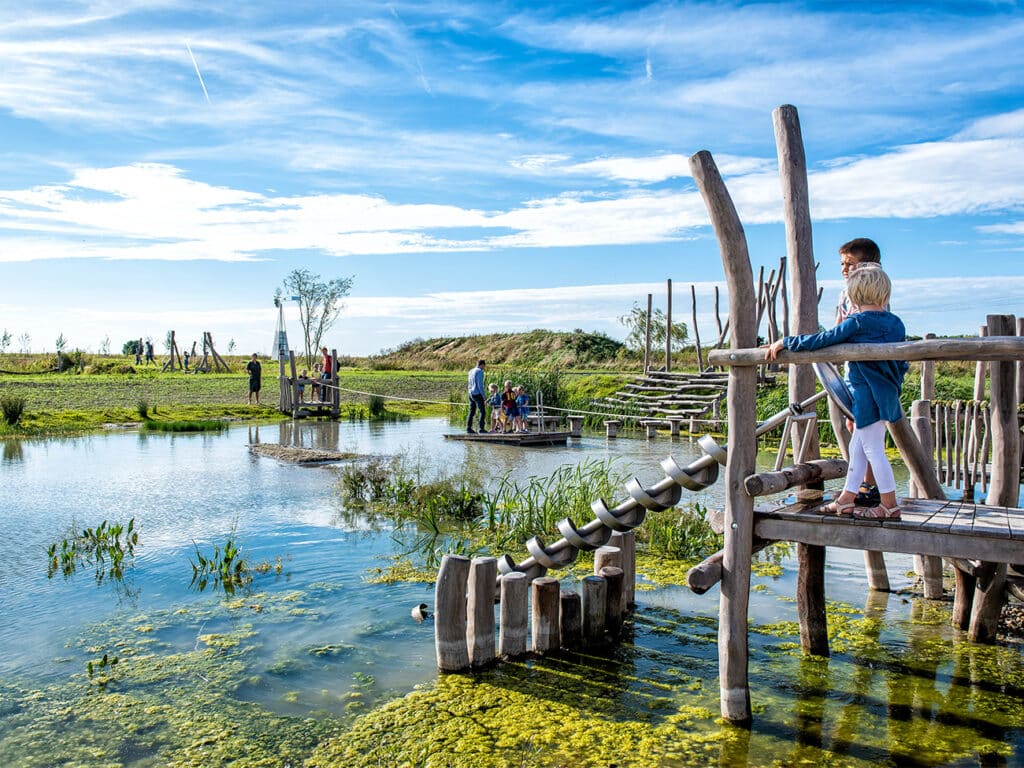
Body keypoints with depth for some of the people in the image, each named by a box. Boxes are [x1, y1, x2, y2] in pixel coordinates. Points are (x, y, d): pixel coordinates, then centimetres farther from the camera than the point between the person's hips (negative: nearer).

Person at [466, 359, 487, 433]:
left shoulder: (471, 371, 14)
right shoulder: (480, 372, -10)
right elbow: (480, 385, -15)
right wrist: (483, 395, -10)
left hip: (471, 394, 8)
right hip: (477, 394, -8)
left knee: (472, 412, 8)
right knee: (482, 411, -2)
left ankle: (468, 428, 5)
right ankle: (481, 428, -6)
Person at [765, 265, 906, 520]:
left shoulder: (857, 322, -13)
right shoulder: (896, 323, 9)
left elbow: (821, 340, -14)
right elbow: (902, 365, 15)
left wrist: (784, 342, -5)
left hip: (868, 395, -8)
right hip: (887, 394, 8)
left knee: (873, 450, 0)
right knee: (857, 447, 14)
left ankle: (889, 505, 7)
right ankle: (846, 500, 20)